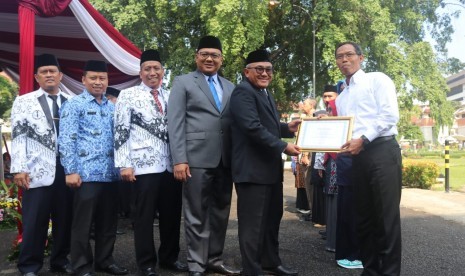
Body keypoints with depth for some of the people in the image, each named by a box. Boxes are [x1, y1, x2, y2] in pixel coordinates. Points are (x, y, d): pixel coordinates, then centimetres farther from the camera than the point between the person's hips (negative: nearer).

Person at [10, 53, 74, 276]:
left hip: (67, 170, 3)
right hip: (38, 171, -2)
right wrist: (19, 169, -9)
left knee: (64, 219, 9)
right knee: (35, 221, 2)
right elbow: (18, 137, 1)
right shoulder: (24, 102, 8)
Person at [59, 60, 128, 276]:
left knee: (108, 221, 12)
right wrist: (71, 171, -13)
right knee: (83, 222, 3)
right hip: (87, 174, -5)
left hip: (111, 174, 5)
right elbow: (66, 140, -6)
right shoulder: (74, 105, 0)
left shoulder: (112, 107, 16)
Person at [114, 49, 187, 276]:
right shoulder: (128, 95, 1)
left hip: (171, 165, 5)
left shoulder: (171, 97, 14)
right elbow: (121, 131, -3)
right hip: (143, 166, -4)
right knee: (144, 217, 4)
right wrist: (124, 164, -10)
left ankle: (169, 257, 28)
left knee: (172, 215, 11)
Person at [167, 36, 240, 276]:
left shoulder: (230, 87, 17)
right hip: (197, 159, -4)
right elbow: (175, 123, -5)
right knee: (196, 215, 4)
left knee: (220, 212, 13)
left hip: (225, 159, 5)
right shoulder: (183, 82, 4)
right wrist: (179, 159, -13)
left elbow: (235, 123, 12)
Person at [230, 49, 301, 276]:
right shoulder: (243, 91, -13)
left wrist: (288, 128, 8)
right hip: (252, 169, -10)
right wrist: (283, 146, -21)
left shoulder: (266, 93, 19)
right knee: (253, 223, -1)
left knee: (272, 218, 20)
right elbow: (253, 128, -24)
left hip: (271, 168, 11)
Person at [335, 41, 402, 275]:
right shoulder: (341, 98, 22)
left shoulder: (377, 79, 3)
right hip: (357, 157, 7)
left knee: (386, 216, -5)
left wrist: (363, 139, -17)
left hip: (383, 151, -7)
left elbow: (390, 115, -10)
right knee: (364, 217, 10)